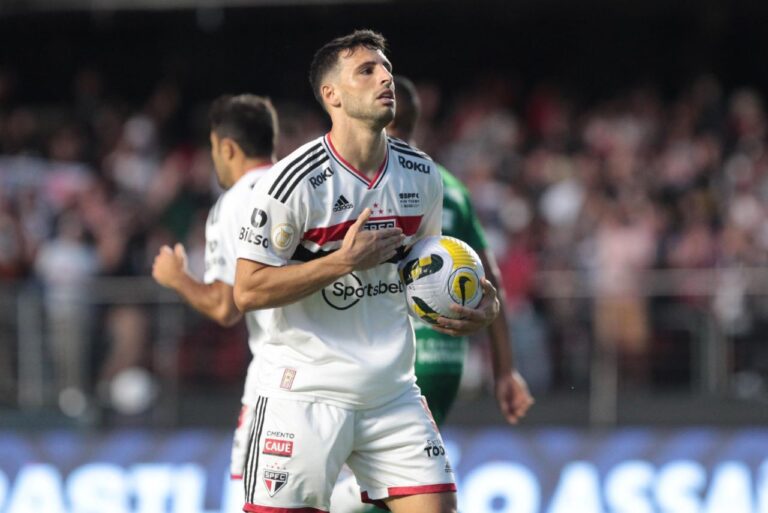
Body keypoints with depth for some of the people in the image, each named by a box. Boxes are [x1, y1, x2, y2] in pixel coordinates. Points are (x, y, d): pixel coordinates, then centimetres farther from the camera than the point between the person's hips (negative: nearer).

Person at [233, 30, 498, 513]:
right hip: (305, 395, -5)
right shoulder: (295, 181, -14)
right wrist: (345, 261, -20)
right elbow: (248, 291, -15)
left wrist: (480, 300, 1)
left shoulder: (421, 174, 5)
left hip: (393, 395, 5)